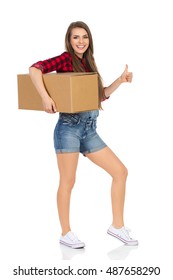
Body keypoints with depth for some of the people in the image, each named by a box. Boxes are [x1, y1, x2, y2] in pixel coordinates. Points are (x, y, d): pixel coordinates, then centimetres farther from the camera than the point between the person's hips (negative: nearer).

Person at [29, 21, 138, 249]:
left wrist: (120, 80, 11)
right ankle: (66, 233, 14)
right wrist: (45, 97, -27)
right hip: (70, 126, -7)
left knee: (121, 172, 4)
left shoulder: (89, 63, 17)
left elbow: (101, 95, 22)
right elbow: (35, 68, -18)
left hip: (89, 129, 7)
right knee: (68, 181, -1)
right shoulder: (66, 59, -4)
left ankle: (117, 226, 13)